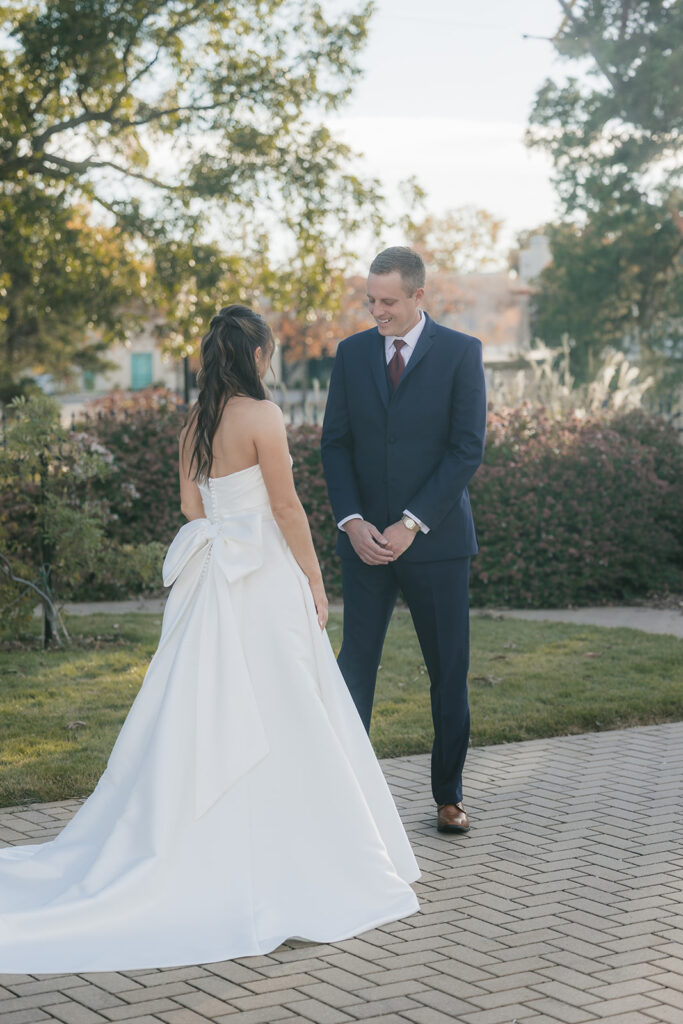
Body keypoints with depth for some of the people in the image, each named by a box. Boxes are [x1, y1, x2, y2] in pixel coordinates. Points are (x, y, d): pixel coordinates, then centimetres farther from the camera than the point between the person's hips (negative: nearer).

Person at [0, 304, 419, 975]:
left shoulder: (194, 423, 10)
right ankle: (287, 865, 5)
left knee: (206, 717, 10)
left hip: (208, 579, 8)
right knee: (276, 716, -1)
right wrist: (314, 580, -5)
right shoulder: (261, 415, -11)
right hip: (264, 578, -7)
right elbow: (285, 505, -11)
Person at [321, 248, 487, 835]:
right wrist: (352, 521, -9)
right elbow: (336, 444, 6)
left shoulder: (461, 353, -3)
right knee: (355, 665, 1)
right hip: (366, 539, 2)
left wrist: (411, 524, -14)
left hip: (436, 539, -2)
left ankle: (449, 796, 18)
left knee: (449, 671, 5)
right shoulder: (351, 353, 6)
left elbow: (467, 449, -8)